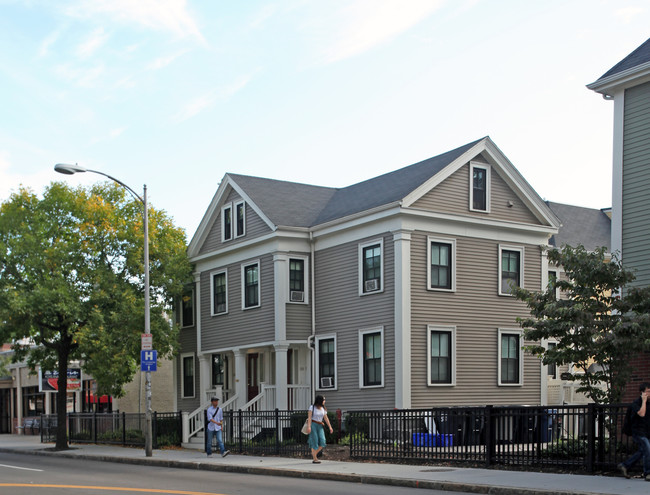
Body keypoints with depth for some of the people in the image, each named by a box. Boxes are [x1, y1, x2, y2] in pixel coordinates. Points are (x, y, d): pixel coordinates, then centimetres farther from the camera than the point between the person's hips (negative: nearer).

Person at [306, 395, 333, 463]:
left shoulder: (323, 409, 11)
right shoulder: (312, 407, -4)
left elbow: (326, 419, 11)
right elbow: (309, 417, -11)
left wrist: (330, 427, 3)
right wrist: (309, 426, -22)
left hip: (320, 426, 5)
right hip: (313, 425, -5)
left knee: (322, 441, -11)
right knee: (315, 442, -9)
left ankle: (314, 455, 8)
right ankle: (315, 459, -2)